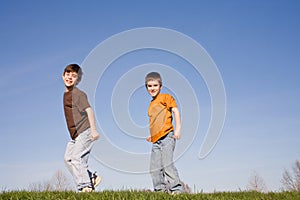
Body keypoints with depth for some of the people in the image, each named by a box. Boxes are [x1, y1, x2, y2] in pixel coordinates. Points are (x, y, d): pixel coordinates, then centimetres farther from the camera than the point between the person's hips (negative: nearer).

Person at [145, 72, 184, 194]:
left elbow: (175, 111, -7)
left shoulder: (165, 97, 3)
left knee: (167, 164, -16)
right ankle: (160, 189, 17)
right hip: (156, 140, 8)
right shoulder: (151, 104, 24)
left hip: (166, 136, -8)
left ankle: (176, 188, -8)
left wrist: (178, 128, -17)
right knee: (154, 168, 6)